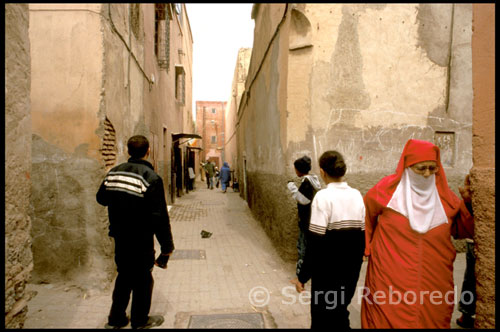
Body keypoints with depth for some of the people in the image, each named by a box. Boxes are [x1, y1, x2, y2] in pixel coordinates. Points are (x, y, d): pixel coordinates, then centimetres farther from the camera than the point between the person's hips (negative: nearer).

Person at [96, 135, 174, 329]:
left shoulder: (113, 172, -1)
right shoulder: (151, 178, -21)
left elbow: (101, 198, 13)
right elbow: (159, 217, -22)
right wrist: (167, 246, -16)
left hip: (119, 237, 6)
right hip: (141, 240, -6)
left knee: (124, 276, 22)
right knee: (142, 279, 12)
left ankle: (115, 319, 34)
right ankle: (140, 321, 27)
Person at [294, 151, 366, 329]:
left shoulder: (323, 196, -18)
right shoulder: (357, 195, 0)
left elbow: (315, 243, -19)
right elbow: (362, 236, 6)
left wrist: (302, 276, -10)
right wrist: (355, 264, 19)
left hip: (326, 274, -6)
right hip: (351, 271, 6)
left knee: (322, 319, 11)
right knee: (340, 316, 23)